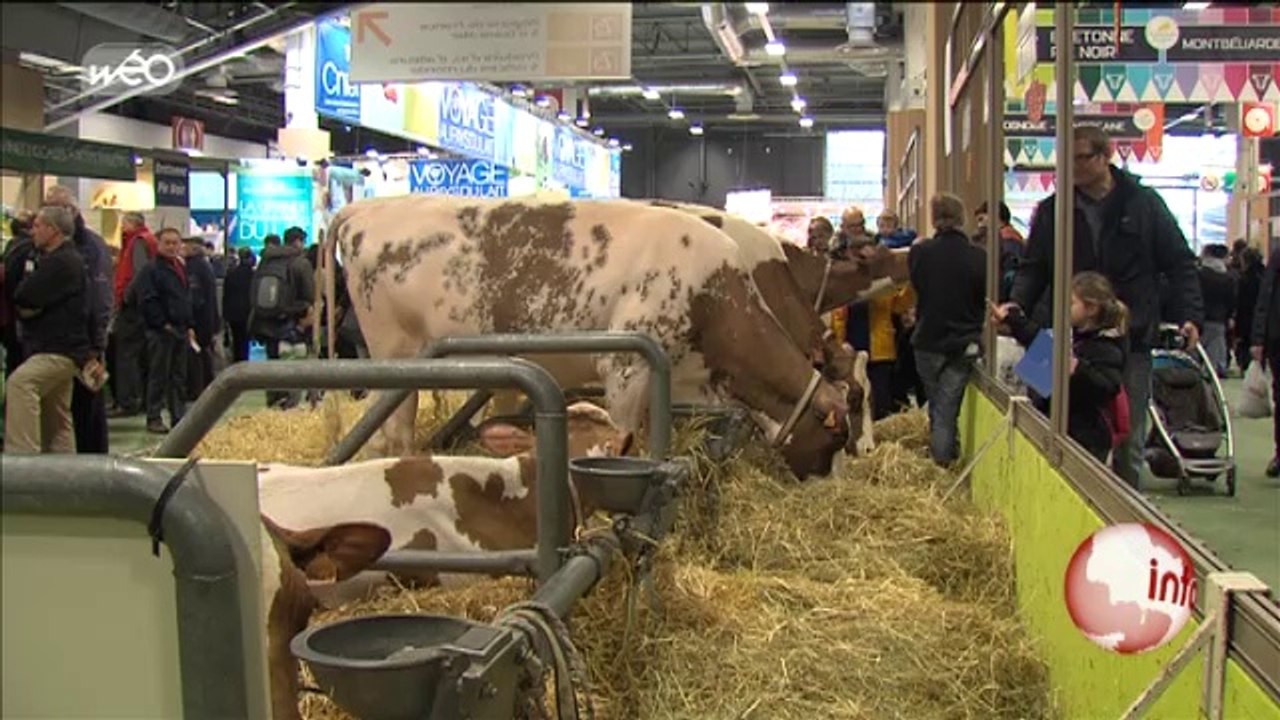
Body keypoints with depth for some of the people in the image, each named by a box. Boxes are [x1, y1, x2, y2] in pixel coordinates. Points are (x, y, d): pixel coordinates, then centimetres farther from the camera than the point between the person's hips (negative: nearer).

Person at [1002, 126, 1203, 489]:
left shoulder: (1144, 204, 2)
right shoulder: (1052, 211, 5)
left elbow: (1180, 264, 4)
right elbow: (1033, 268, 8)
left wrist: (1190, 315, -6)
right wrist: (1016, 305, -10)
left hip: (1131, 340, -1)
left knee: (1129, 441, 8)